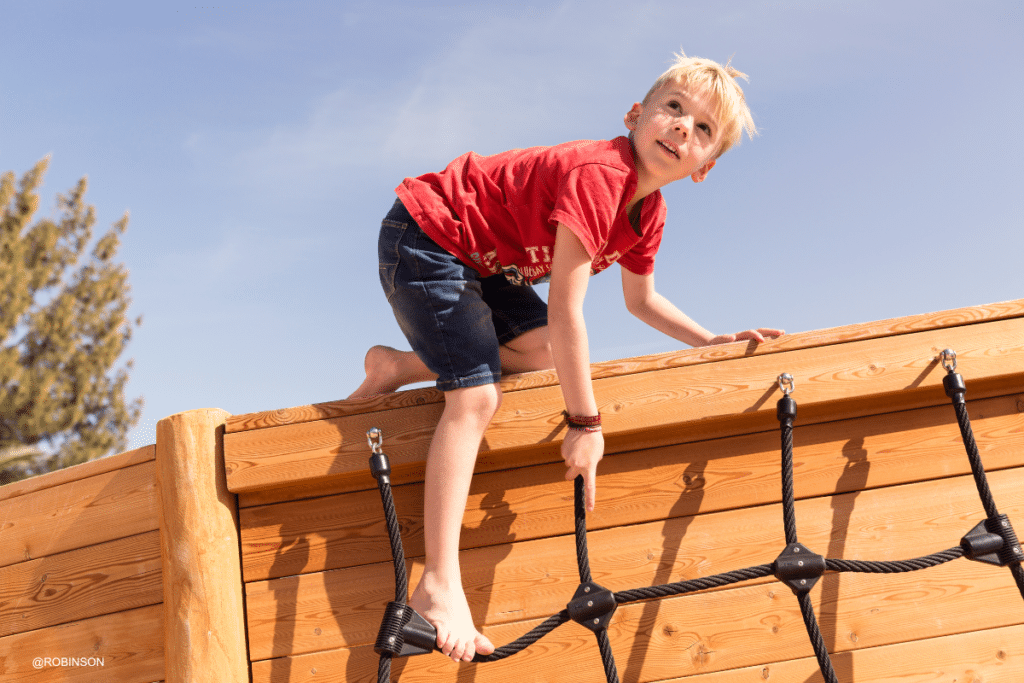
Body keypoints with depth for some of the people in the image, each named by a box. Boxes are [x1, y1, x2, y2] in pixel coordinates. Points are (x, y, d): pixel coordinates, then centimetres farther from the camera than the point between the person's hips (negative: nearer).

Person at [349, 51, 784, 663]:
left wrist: (712, 341, 5)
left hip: (483, 260, 9)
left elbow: (642, 299, 17)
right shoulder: (597, 174, -29)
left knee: (543, 354, -4)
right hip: (424, 238, -9)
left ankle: (398, 367, 11)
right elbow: (566, 310, -31)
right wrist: (586, 423, -26)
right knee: (479, 395, -18)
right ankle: (439, 585, -19)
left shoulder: (649, 210, 0)